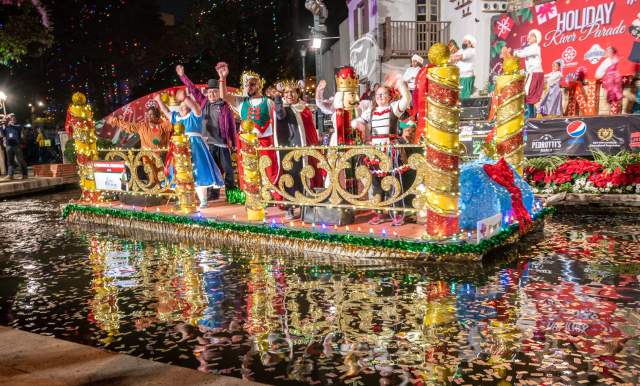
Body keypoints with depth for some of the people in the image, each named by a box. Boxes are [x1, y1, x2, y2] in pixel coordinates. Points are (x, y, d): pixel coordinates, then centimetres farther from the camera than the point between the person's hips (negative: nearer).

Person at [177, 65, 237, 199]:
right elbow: (193, 89, 16)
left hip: (223, 143, -3)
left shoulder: (225, 106, -1)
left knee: (228, 169, 1)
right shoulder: (203, 102, 9)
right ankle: (214, 192, 17)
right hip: (209, 143, 4)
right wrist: (182, 76, 15)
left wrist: (233, 143, -2)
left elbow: (232, 125, 0)